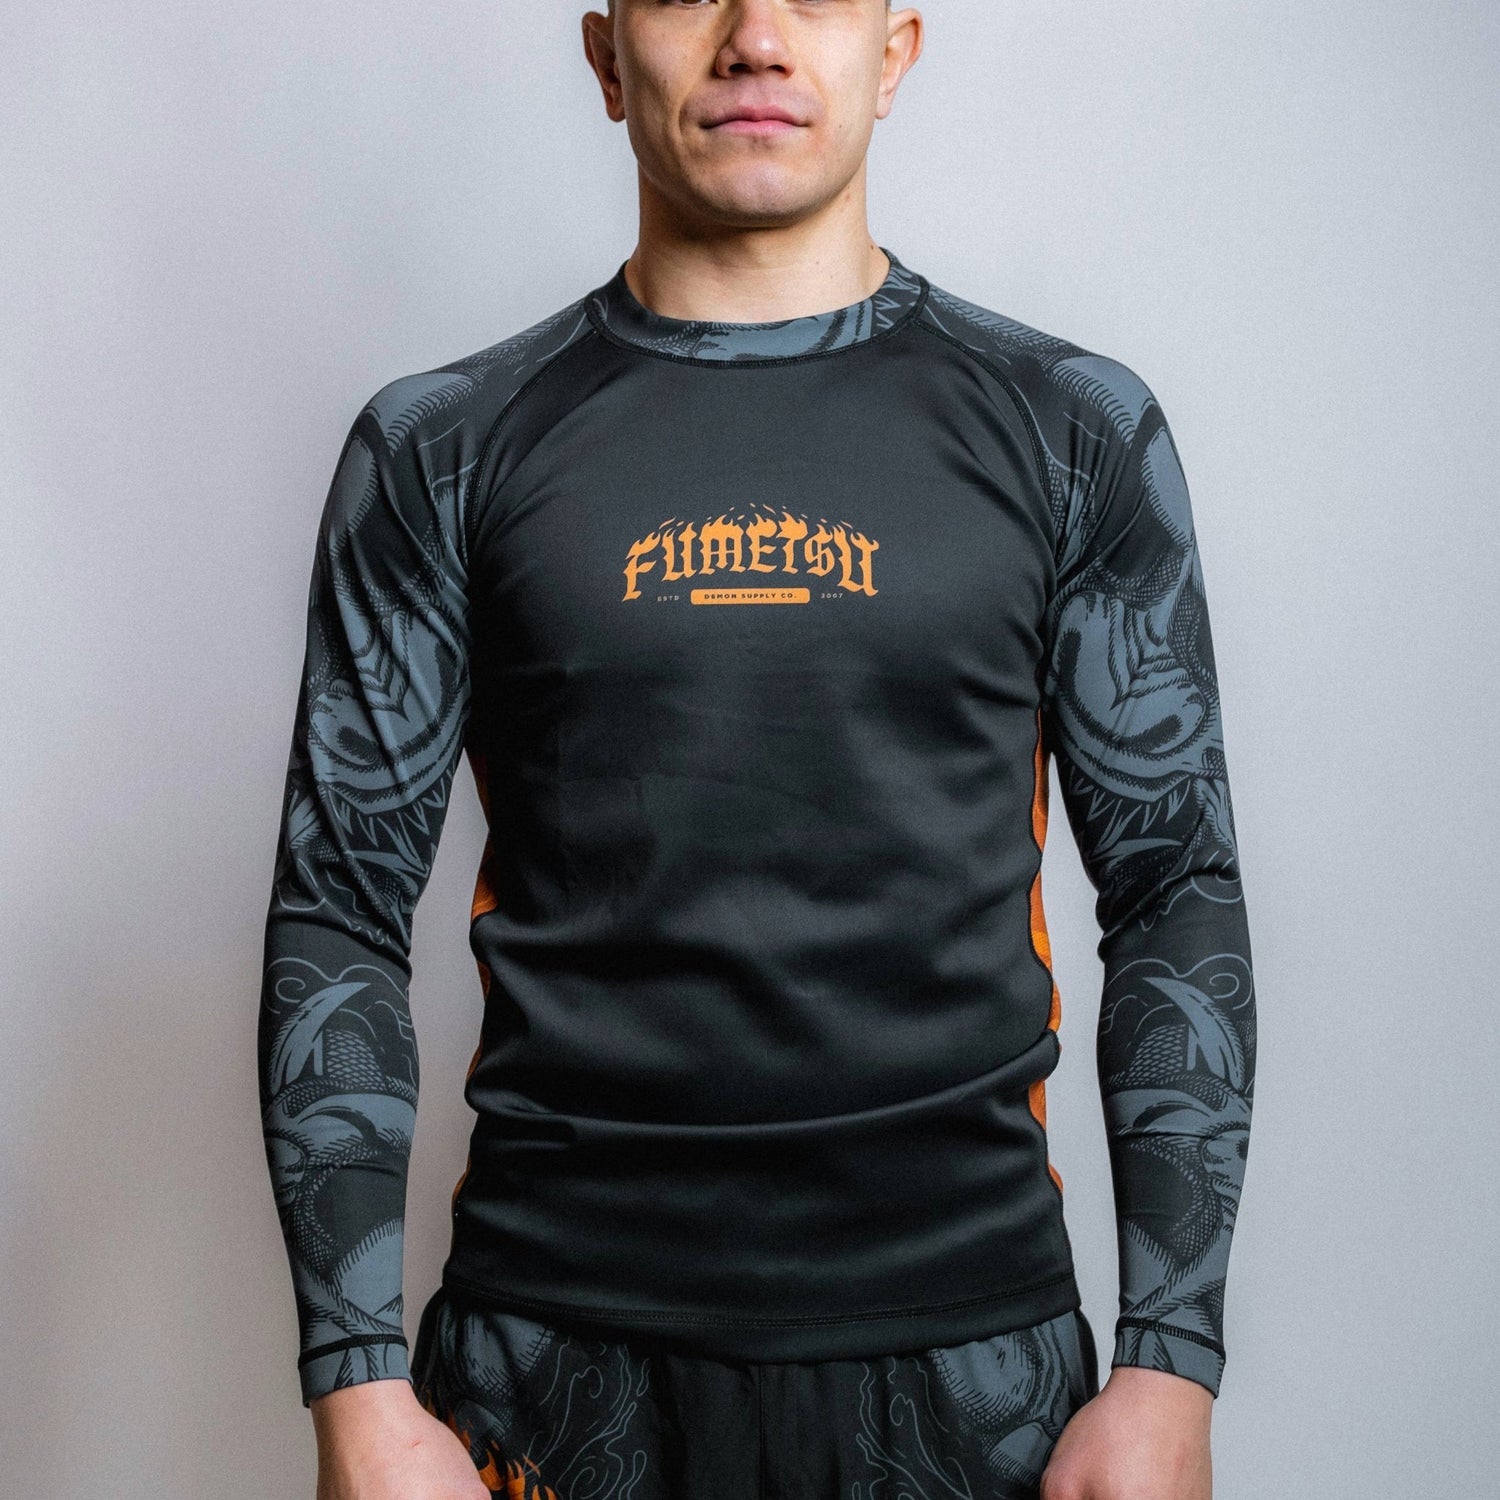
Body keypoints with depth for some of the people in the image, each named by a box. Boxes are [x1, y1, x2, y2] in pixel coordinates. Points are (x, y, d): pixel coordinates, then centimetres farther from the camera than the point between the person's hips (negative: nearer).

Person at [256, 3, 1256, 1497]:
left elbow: (1176, 893, 2)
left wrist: (1171, 1370, -3)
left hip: (969, 1345, 1)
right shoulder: (442, 449, 1)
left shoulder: (1072, 431, 2)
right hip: (555, 1348, 0)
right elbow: (342, 913, 1)